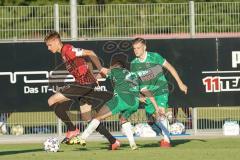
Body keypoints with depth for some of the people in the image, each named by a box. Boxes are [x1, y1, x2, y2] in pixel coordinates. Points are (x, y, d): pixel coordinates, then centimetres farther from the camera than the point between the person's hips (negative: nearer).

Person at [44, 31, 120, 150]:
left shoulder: (67, 49, -10)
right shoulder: (63, 53, 19)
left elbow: (90, 54, -16)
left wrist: (100, 69, -16)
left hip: (84, 83, -10)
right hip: (86, 85, 10)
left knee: (52, 101, -10)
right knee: (86, 117, 16)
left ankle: (72, 130, -6)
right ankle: (113, 142, 17)